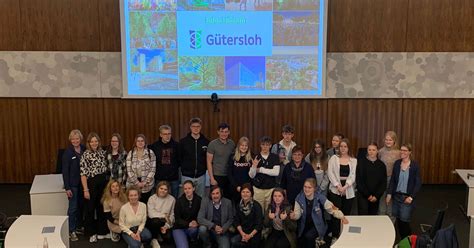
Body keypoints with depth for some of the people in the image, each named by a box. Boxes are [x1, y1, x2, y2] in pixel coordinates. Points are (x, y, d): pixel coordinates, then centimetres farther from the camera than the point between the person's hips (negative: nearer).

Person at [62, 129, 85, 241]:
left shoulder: (84, 149, 0)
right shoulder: (68, 152, -12)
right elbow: (65, 171, -11)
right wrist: (67, 188, -14)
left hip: (82, 182, 4)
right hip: (73, 184, -4)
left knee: (81, 205, 15)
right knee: (73, 207, 0)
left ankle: (79, 226, 32)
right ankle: (71, 231, 12)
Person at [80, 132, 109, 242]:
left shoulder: (102, 152, 5)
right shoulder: (85, 155, -10)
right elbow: (83, 173, -13)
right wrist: (86, 190, -16)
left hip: (103, 183, 5)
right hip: (91, 183, -5)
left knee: (102, 207, 13)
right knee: (90, 208, 7)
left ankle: (102, 231, 25)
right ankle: (91, 233, 21)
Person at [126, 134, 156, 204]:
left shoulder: (150, 153, 1)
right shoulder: (130, 154, 4)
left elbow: (153, 169, -2)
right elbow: (129, 170, -1)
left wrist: (145, 182, -9)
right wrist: (137, 182, -9)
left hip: (147, 185, -1)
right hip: (133, 185, 1)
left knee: (144, 203, 1)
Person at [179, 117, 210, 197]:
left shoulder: (206, 141, 1)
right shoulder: (183, 141, -2)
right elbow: (179, 158, 2)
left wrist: (205, 167, 1)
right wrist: (184, 167, -1)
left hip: (201, 176, 2)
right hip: (187, 176, -1)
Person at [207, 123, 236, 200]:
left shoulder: (232, 143, 5)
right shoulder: (212, 144, -6)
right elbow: (209, 162, -5)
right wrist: (212, 178, -10)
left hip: (229, 176, 4)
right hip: (217, 176, -4)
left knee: (229, 198, 7)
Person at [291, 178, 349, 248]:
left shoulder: (320, 198, -17)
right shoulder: (299, 198, -10)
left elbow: (332, 208, -8)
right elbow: (298, 213, -9)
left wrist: (342, 217, -16)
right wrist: (294, 216, -31)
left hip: (318, 225, -3)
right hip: (304, 226, 3)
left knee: (309, 236, -28)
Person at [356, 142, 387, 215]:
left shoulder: (381, 165, 6)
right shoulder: (361, 163, -1)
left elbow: (383, 182, 5)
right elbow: (359, 181, -4)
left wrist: (376, 196, -6)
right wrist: (367, 195, -8)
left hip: (375, 197, 3)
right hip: (363, 196, -2)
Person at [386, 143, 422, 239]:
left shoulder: (415, 165, -8)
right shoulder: (397, 163, 2)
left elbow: (418, 183, -7)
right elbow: (392, 180, 7)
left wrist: (411, 197, -13)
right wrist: (389, 193, 0)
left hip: (407, 197, -4)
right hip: (396, 195, 4)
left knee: (404, 220, -4)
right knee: (398, 220, 8)